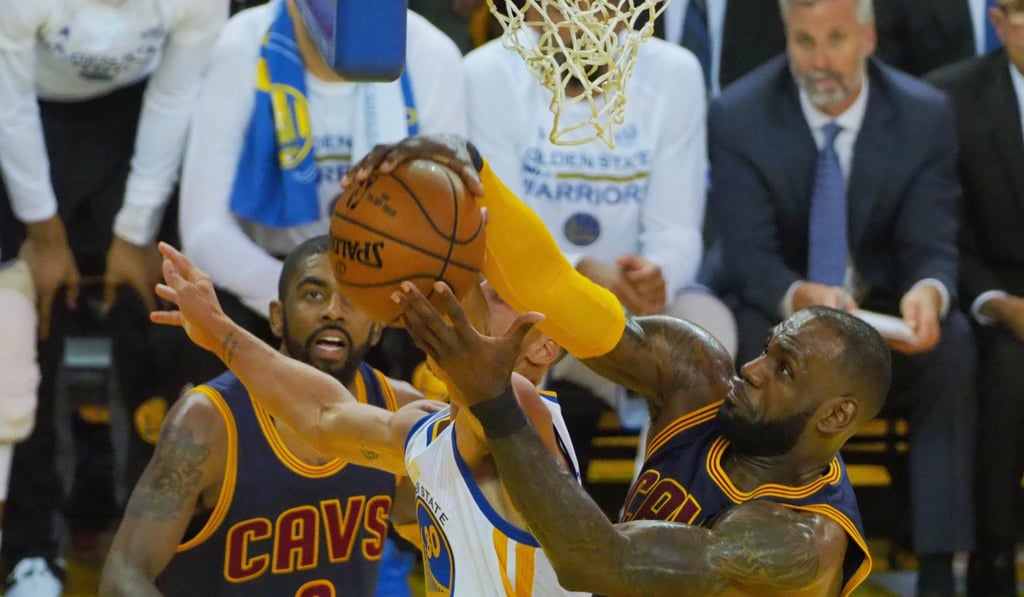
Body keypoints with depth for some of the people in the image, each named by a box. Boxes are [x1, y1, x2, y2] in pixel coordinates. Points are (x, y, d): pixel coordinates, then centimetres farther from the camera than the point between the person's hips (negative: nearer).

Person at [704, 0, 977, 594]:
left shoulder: (926, 115, -7)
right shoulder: (739, 116, -11)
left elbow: (932, 247, -10)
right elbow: (750, 255, -16)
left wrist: (927, 294, -37)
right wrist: (803, 298, -40)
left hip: (885, 316, 1)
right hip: (782, 309, -1)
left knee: (953, 343, -31)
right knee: (755, 339, -36)